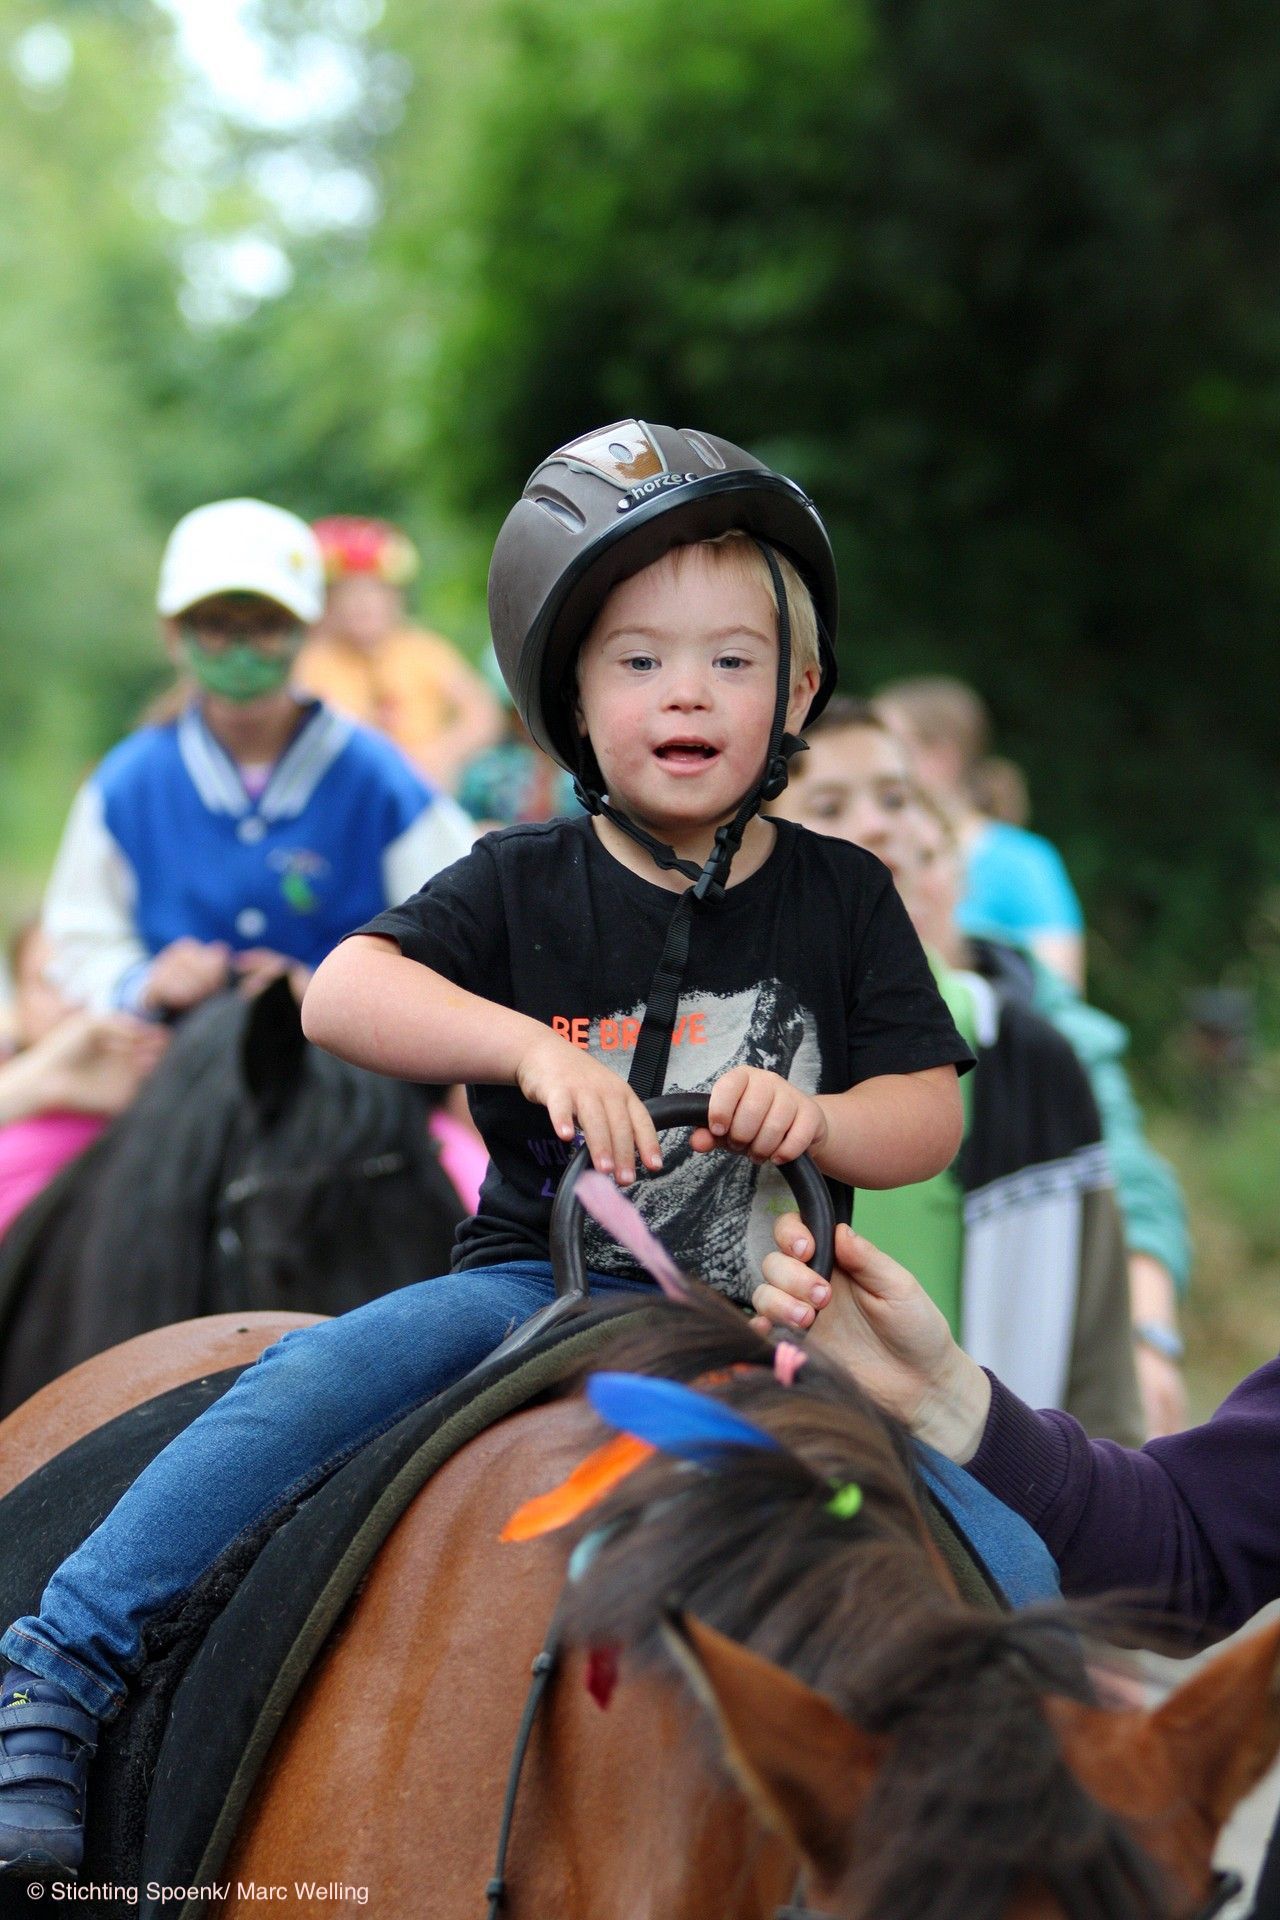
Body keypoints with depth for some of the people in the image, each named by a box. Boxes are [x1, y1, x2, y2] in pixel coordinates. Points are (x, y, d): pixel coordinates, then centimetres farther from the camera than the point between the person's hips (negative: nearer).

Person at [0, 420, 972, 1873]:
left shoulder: (841, 899, 6)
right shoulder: (525, 888, 1)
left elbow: (931, 1113, 4)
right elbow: (341, 993, -13)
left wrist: (817, 1120, -19)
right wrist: (535, 1045, -29)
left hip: (758, 1324, 2)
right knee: (319, 1380, -29)